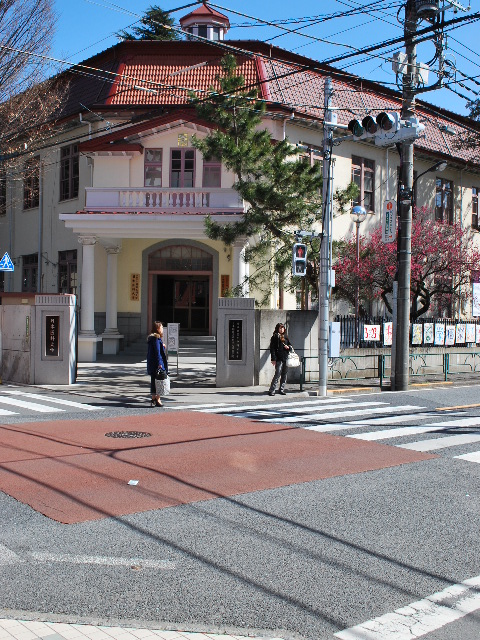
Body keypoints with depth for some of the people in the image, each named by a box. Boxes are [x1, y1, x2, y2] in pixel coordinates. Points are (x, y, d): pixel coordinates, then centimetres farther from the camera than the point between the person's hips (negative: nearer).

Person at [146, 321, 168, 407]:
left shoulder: (151, 338, 15)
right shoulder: (156, 338, -15)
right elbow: (157, 351, -19)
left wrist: (162, 346, 29)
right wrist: (159, 363, -20)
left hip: (152, 364, 9)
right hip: (157, 364, -9)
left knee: (153, 381, 11)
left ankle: (153, 399, 15)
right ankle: (157, 400, -2)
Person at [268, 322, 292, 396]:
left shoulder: (286, 337, 17)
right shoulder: (275, 336, 0)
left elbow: (291, 347, 24)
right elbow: (272, 348, -6)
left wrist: (288, 347, -1)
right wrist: (273, 359, -14)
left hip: (285, 358, 6)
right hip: (278, 359, -6)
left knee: (284, 375, 8)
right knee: (278, 374, -11)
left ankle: (282, 390, 16)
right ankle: (271, 390, -7)